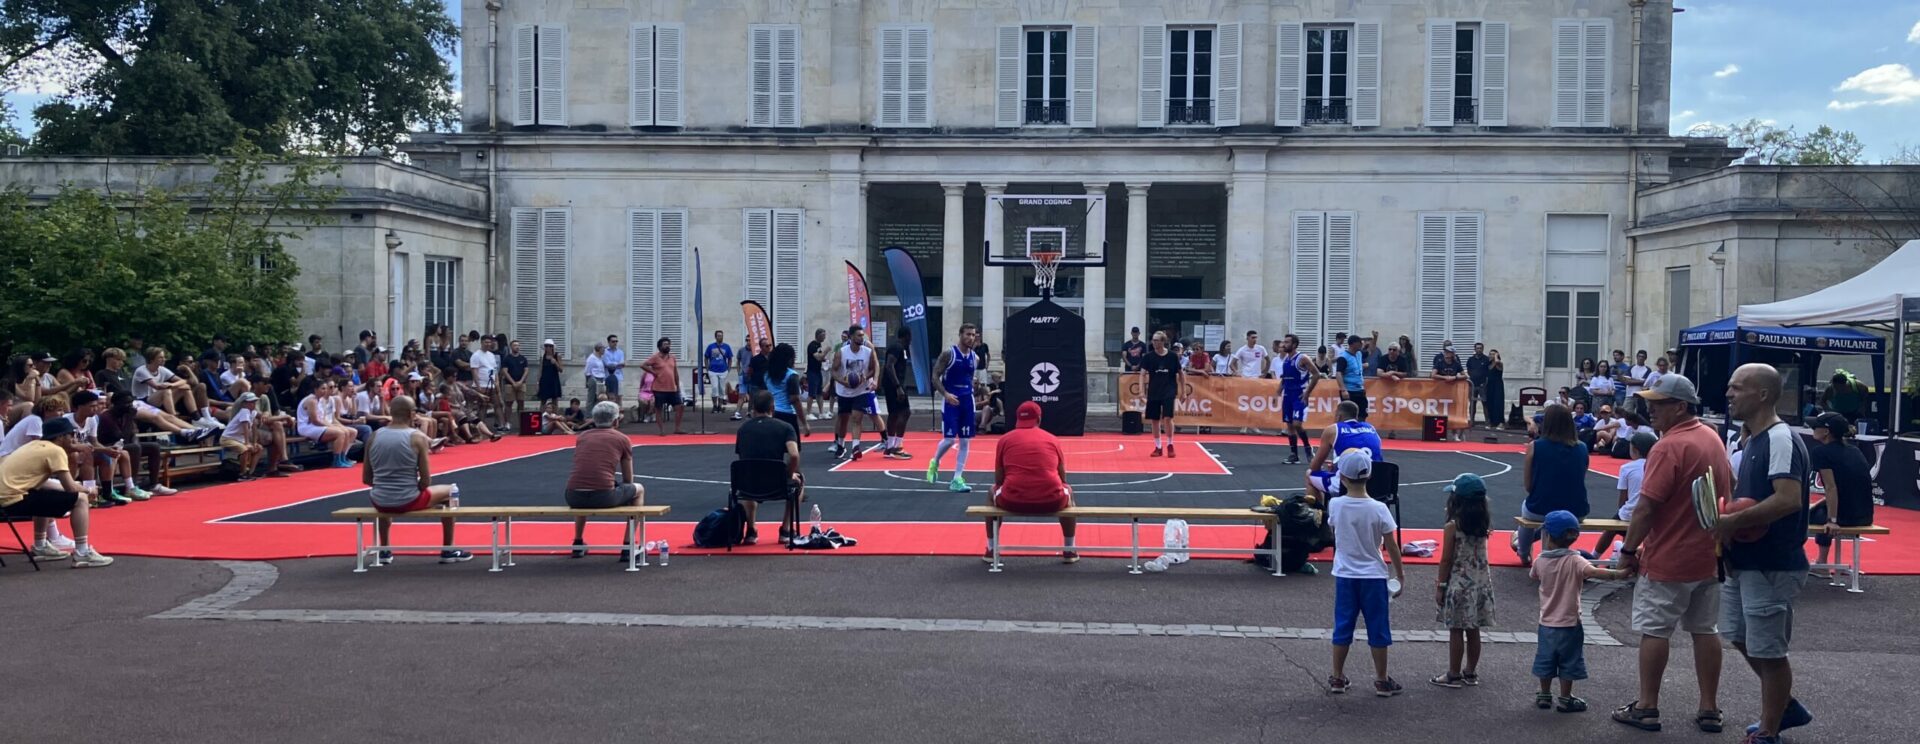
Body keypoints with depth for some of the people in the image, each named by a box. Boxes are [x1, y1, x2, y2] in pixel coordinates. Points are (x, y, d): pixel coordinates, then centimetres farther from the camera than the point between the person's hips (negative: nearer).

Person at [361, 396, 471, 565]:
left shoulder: (373, 437, 2)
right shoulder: (418, 437, -10)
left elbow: (366, 479, 7)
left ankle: (384, 551, 43)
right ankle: (448, 551, 25)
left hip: (380, 503, 5)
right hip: (408, 502, -4)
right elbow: (426, 481, -9)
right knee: (450, 491, 22)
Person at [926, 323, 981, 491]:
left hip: (967, 400, 5)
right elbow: (935, 376, -9)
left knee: (965, 441, 1)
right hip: (951, 400, -5)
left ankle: (957, 479, 5)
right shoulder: (948, 353, -8)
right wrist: (945, 394, -20)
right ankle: (934, 463, 21)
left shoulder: (975, 358, 8)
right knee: (949, 439, -9)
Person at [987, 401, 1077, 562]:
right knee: (1068, 491, 35)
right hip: (1051, 501, 1)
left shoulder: (1005, 439, 10)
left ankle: (991, 550, 32)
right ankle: (1069, 551, 36)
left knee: (994, 492, 33)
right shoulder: (1052, 439, 13)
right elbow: (1062, 479, 21)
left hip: (1013, 501, 0)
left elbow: (998, 480, 13)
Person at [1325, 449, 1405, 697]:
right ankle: (1381, 681, 15)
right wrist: (1400, 574, 5)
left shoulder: (1335, 505, -9)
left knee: (1342, 627, 11)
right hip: (1373, 576, -2)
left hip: (1345, 576, 2)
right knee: (1378, 629, 8)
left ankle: (1337, 678, 18)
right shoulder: (1378, 509, -14)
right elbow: (1391, 547, -8)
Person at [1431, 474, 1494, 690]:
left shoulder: (1452, 527, -15)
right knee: (1473, 630, 13)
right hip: (1481, 581, 6)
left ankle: (1453, 675, 8)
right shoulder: (1483, 525, 0)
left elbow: (1446, 560, -13)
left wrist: (1440, 586, -4)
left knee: (1456, 631, 2)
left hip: (1459, 583, -5)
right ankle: (1470, 672, 22)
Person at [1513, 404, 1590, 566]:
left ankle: (1524, 555, 57)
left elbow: (1527, 486, -3)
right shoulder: (1582, 448, 0)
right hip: (1577, 513, 2)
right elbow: (1579, 481, 13)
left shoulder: (1534, 447, -9)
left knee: (1526, 506, 36)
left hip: (1540, 511, -2)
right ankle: (1525, 542, 59)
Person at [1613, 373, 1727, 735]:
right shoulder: (1713, 438, 7)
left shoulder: (1669, 447, -20)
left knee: (1654, 631, 2)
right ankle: (1709, 709, 17)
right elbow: (1729, 488, 20)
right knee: (1705, 630, 13)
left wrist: (1629, 549, -12)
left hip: (1668, 559, -8)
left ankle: (1647, 708, 7)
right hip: (1710, 555, 8)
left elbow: (1646, 507, -21)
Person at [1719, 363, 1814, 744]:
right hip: (1744, 561, 10)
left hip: (1772, 566, -10)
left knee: (1767, 650, 2)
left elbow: (1788, 499, -31)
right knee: (1741, 638, 20)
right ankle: (1786, 707, 36)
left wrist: (1734, 521, -25)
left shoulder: (1781, 439, -19)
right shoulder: (1752, 440, 11)